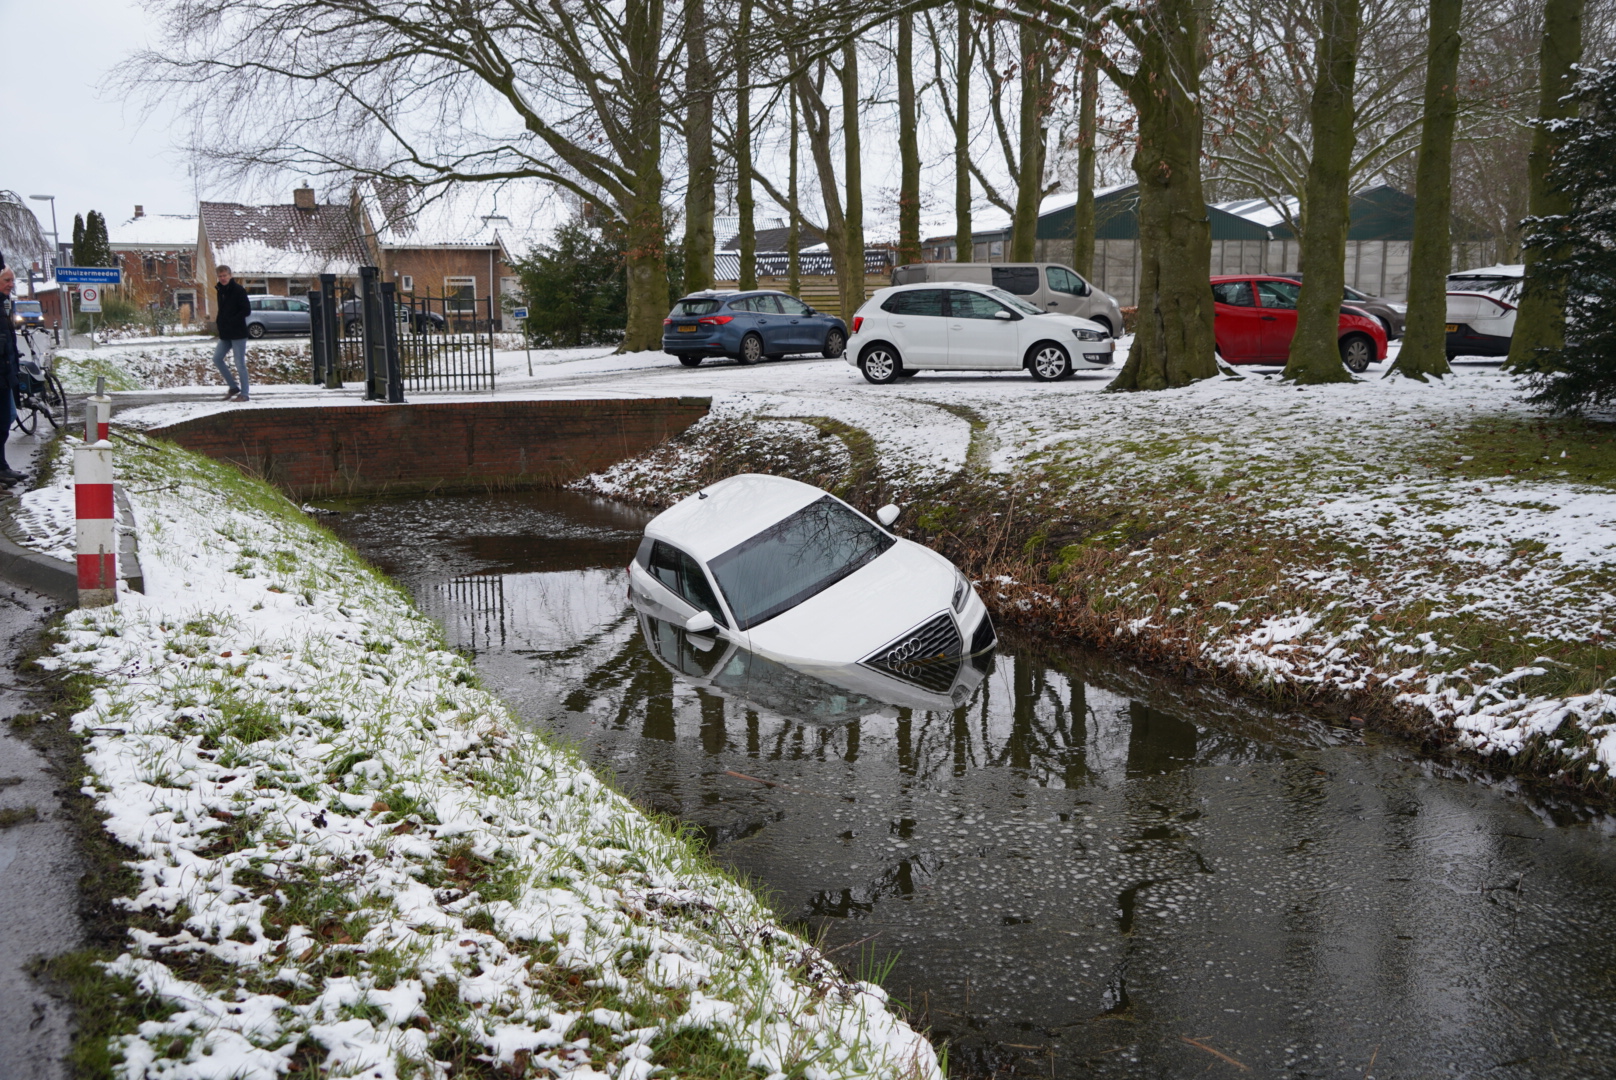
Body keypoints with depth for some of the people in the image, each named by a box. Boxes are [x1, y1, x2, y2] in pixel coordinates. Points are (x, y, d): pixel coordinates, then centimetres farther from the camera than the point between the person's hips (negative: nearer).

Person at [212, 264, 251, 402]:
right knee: (217, 358, 7)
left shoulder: (238, 290, -11)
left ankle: (244, 393, 2)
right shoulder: (221, 291, 13)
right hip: (225, 333, 8)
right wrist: (221, 325, 7)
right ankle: (233, 387, 17)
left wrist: (231, 320, -18)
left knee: (240, 364, -5)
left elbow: (247, 311, -16)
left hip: (238, 333, -8)